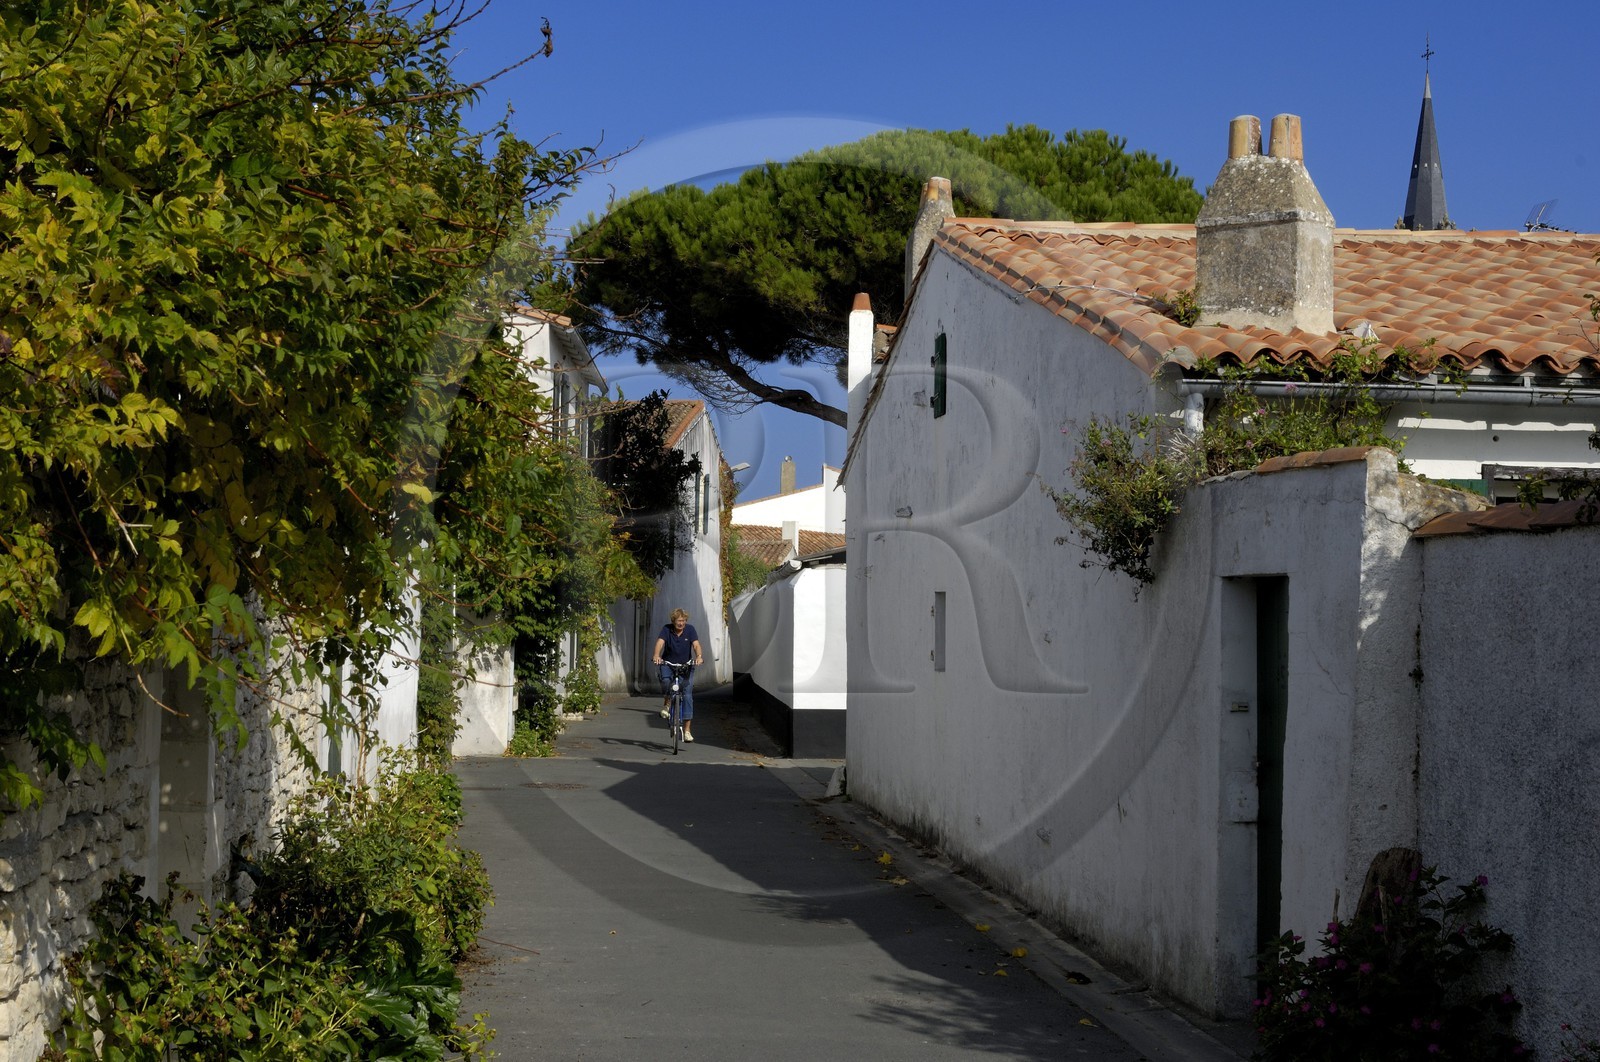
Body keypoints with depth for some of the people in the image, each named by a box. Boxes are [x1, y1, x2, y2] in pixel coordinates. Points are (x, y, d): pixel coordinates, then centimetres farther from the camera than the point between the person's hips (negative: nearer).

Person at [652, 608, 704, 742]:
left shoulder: (690, 629, -7)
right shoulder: (667, 629, -9)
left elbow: (696, 644, -18)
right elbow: (660, 642, -23)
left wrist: (699, 657, -39)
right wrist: (656, 655, -44)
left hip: (686, 666, 1)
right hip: (668, 664, -1)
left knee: (687, 694, -8)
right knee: (666, 680, -33)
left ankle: (687, 730, -5)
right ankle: (666, 703, 0)